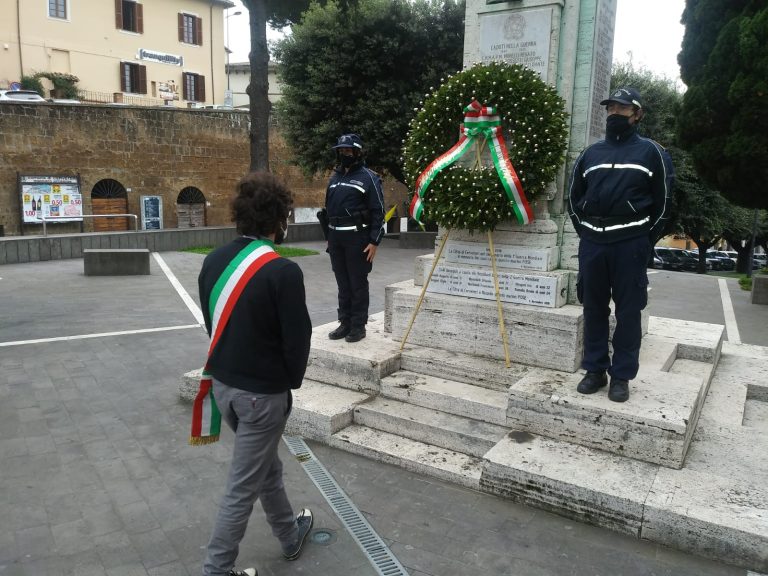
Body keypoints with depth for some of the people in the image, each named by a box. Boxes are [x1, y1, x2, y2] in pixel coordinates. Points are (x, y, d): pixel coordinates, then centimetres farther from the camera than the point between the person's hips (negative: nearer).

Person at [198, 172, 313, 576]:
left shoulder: (213, 261, -1)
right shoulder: (283, 272, -22)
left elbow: (212, 322, 8)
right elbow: (297, 337, -16)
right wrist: (292, 381, 2)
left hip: (222, 383, 8)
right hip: (263, 391, -8)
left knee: (266, 466, 25)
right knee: (243, 486, 8)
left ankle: (291, 536, 45)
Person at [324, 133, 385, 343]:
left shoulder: (368, 177, -4)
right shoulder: (335, 177, 16)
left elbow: (378, 212, -8)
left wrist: (374, 242, -14)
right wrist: (329, 237, 15)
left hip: (357, 238, -6)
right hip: (336, 238, 6)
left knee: (358, 284, 0)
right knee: (343, 284, 11)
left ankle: (358, 326, 8)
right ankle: (345, 322, 20)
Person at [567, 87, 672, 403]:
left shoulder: (651, 151, 4)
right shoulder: (591, 153, 15)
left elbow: (662, 200, 2)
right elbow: (574, 195, 18)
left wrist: (646, 240, -4)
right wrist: (584, 230, 7)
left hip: (630, 243, -4)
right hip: (592, 242, 4)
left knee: (627, 311, 1)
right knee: (593, 308, 8)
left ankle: (621, 376, 10)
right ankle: (595, 370, 18)